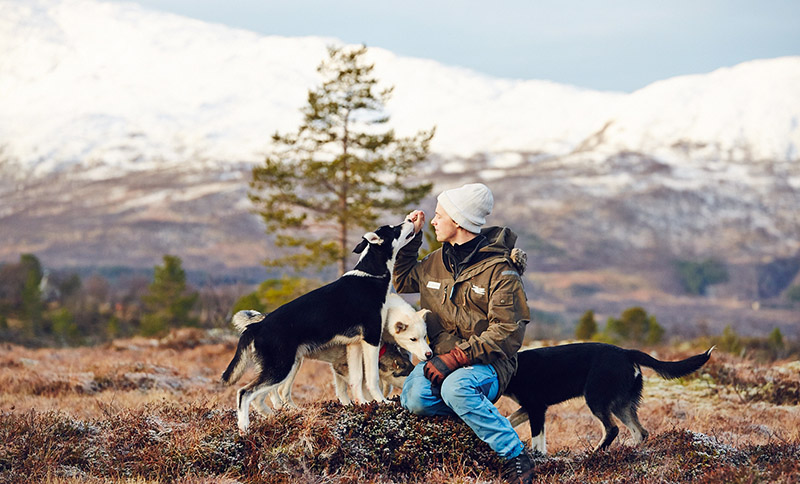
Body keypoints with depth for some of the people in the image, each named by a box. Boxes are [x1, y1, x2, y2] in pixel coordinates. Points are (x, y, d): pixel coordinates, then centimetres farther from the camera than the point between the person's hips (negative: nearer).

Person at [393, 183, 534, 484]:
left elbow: (507, 331, -14)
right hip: (443, 358, 5)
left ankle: (515, 456, -26)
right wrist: (411, 237, 17)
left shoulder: (499, 269, -8)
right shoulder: (437, 262, 14)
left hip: (486, 363, -5)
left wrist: (456, 358, -23)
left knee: (456, 388, -39)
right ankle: (476, 411, -5)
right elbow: (403, 281, 32)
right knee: (414, 398, -29)